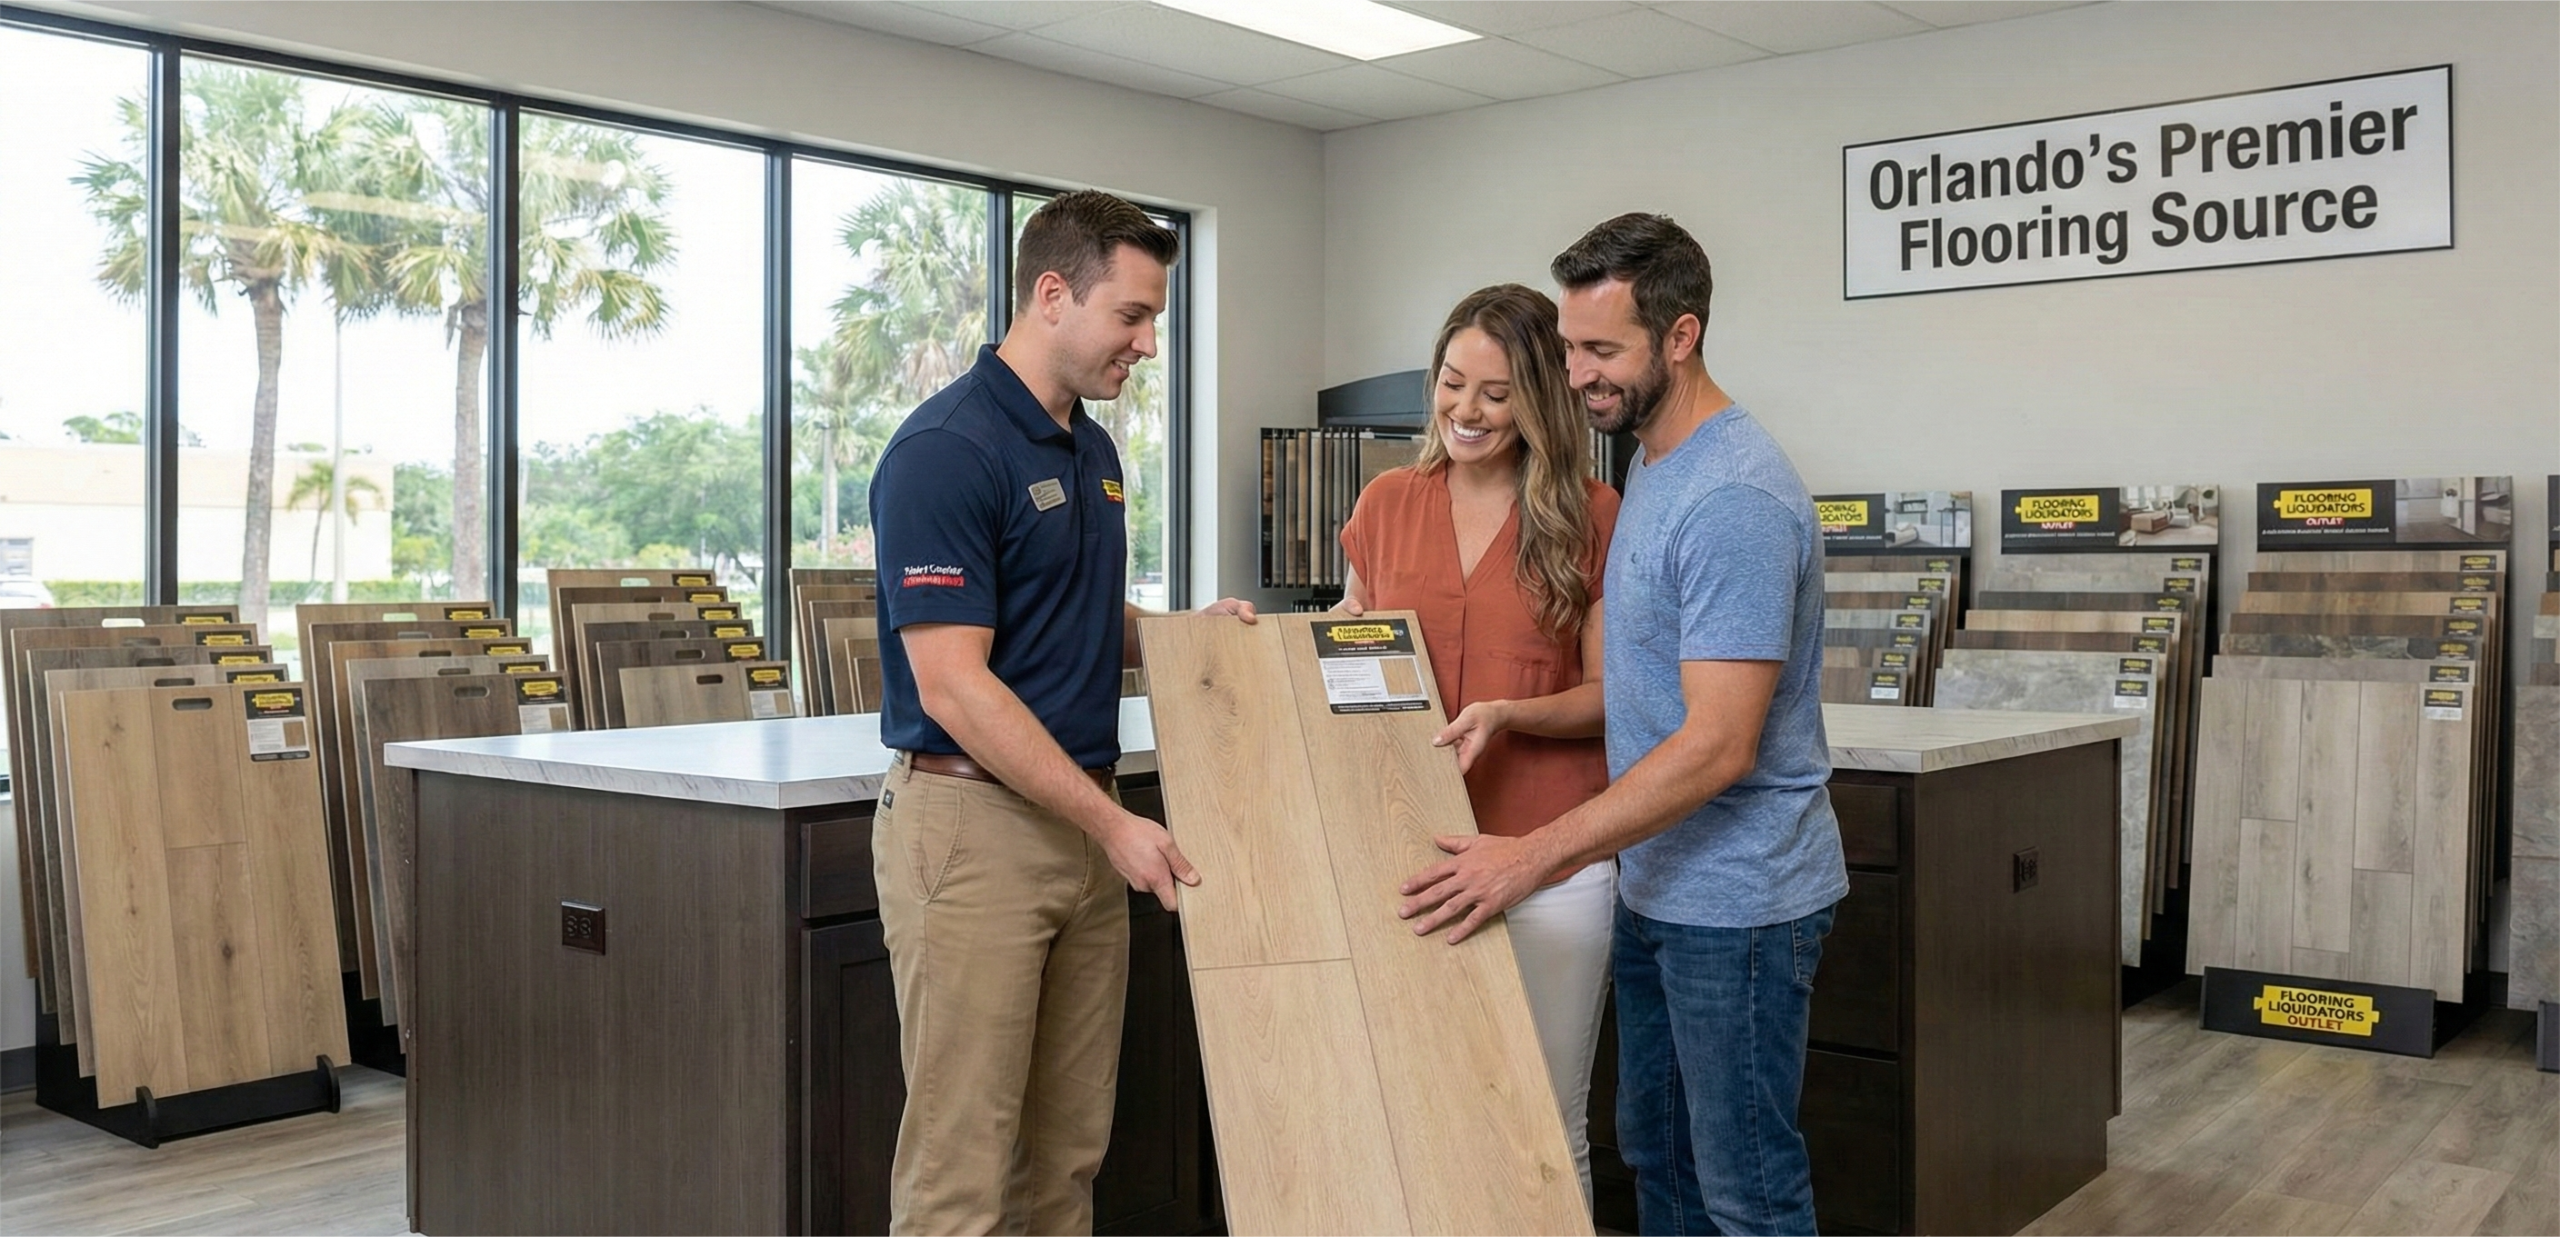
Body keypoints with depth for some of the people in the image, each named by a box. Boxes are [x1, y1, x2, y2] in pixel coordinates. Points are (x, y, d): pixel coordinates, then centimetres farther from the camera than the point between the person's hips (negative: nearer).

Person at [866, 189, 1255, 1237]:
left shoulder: (1093, 451, 12)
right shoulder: (944, 450, -16)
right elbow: (953, 686, -21)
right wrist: (1113, 823, -21)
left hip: (1084, 824, 9)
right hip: (972, 824, -9)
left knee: (1069, 1150, 15)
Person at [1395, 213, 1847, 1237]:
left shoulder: (1734, 498, -23)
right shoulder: (1651, 465, 9)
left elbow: (1717, 747, -27)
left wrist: (1533, 857, -26)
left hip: (1735, 900, -10)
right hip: (1660, 884, 10)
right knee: (1656, 1152, 20)